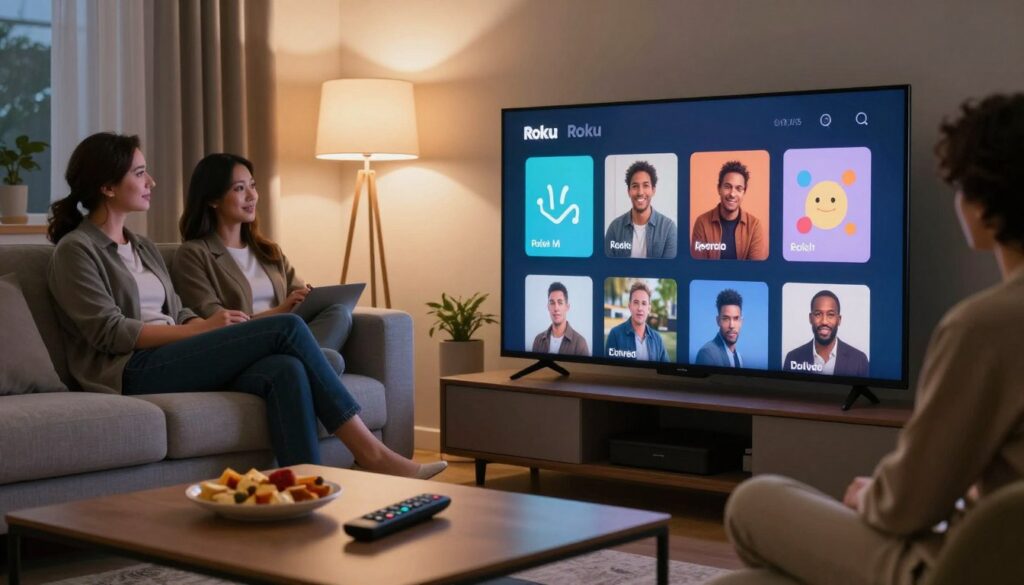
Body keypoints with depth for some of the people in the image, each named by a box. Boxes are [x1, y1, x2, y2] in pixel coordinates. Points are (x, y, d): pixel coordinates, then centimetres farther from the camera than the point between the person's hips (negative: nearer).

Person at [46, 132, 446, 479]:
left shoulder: (142, 248, 24)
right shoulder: (75, 250, -1)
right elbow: (110, 331, -11)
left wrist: (205, 325, -4)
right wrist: (202, 329, -15)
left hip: (173, 361, 7)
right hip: (133, 373, -7)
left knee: (285, 370, -26)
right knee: (287, 328, -20)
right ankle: (369, 452, -17)